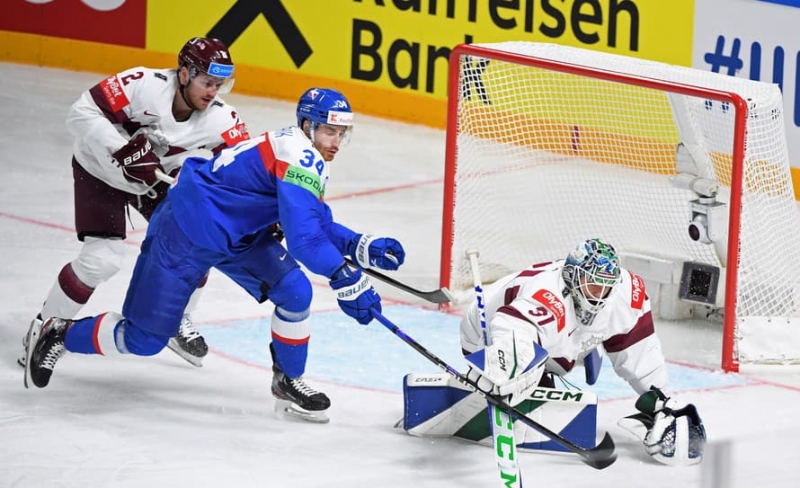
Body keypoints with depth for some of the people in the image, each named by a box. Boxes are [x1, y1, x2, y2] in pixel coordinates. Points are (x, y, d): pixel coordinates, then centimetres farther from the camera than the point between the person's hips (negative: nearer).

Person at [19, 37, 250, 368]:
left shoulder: (219, 119, -21)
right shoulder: (143, 86, -33)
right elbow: (83, 114, -32)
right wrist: (121, 150, -42)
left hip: (159, 178, 5)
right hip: (101, 172, -5)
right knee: (103, 258, -17)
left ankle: (175, 322, 21)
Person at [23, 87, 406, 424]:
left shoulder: (312, 161, 5)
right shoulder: (298, 156, -26)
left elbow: (317, 226, 12)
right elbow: (302, 236, -35)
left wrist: (364, 248, -2)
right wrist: (347, 281, -35)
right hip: (186, 232, -9)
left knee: (295, 292, -9)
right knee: (143, 339, -2)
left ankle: (288, 380, 11)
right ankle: (58, 335, 21)